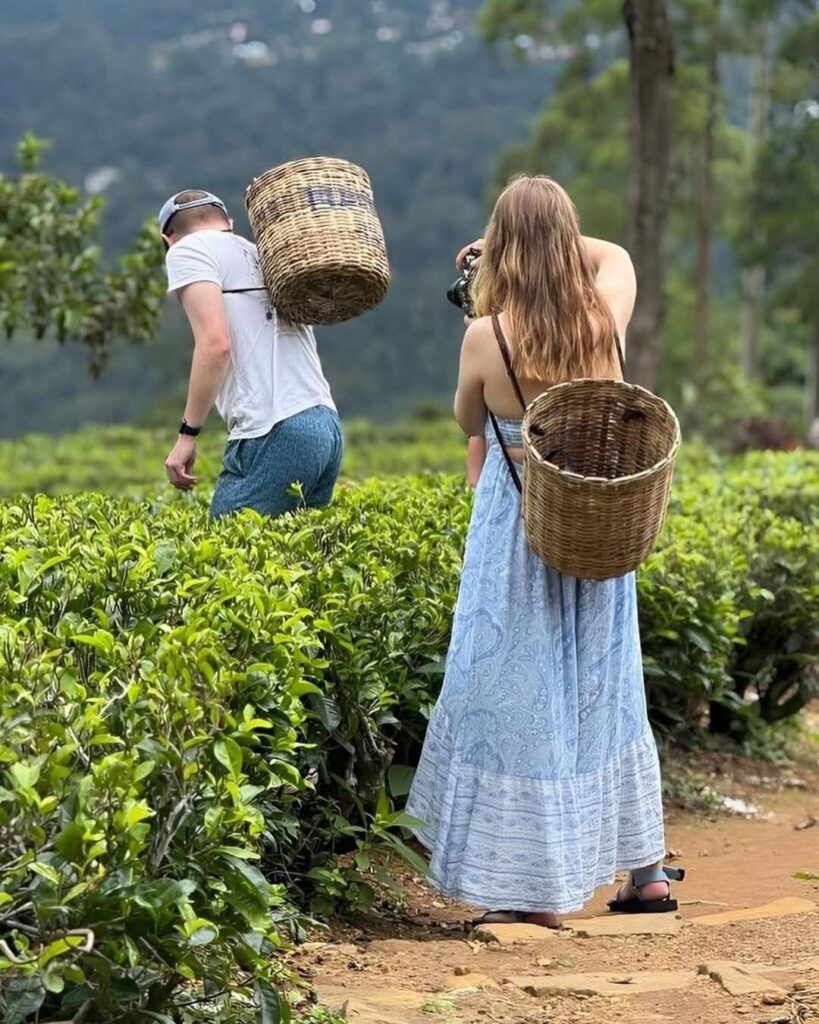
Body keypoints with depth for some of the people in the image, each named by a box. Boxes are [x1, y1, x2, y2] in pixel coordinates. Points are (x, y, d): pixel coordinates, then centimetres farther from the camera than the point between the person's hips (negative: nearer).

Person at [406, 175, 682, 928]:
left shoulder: (487, 336, -17)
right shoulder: (605, 316, -6)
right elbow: (614, 254, 19)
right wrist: (551, 238, 18)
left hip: (519, 528, -4)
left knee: (524, 695, 3)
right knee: (604, 689, 17)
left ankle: (541, 889, 6)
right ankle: (646, 868, 25)